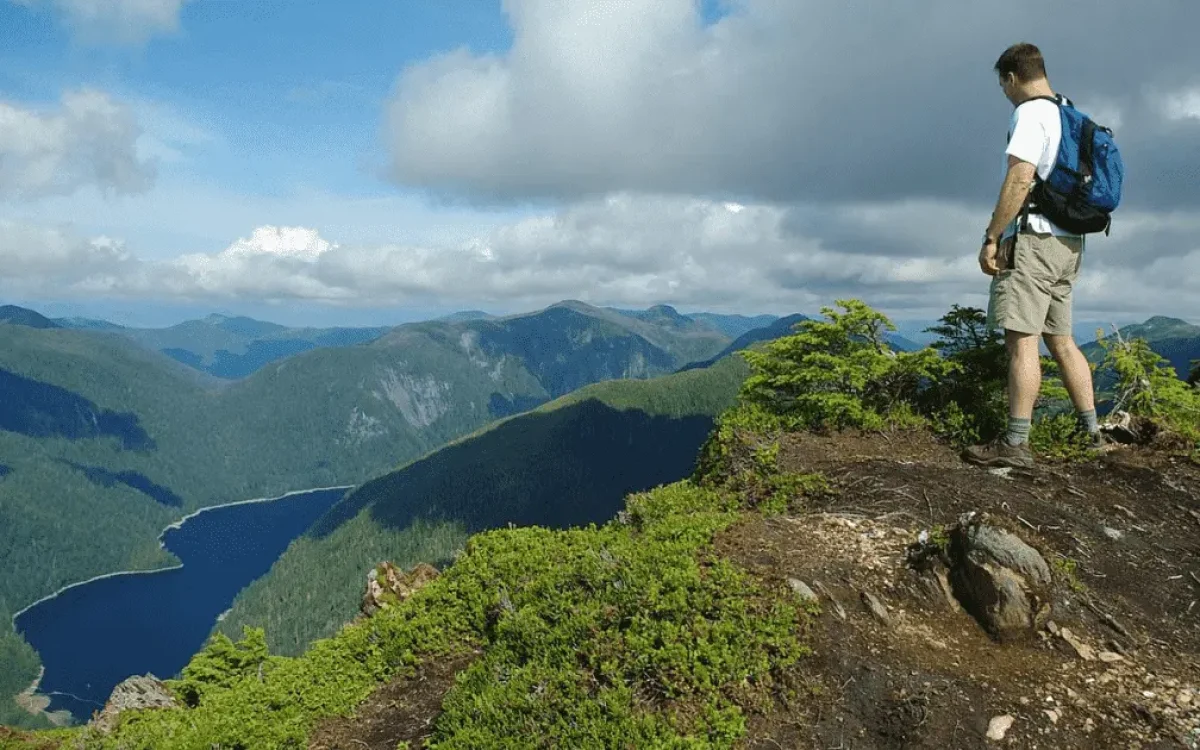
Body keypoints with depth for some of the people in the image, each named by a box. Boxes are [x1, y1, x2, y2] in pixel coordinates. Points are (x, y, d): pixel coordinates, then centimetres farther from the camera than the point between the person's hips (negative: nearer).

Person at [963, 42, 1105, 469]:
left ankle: (1015, 445, -15)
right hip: (1068, 242, 9)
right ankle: (1092, 435, 17)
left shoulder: (1029, 113, -7)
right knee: (1061, 340, 13)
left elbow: (1020, 178, -18)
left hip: (1033, 238, -9)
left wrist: (992, 237, -17)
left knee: (1021, 339, -12)